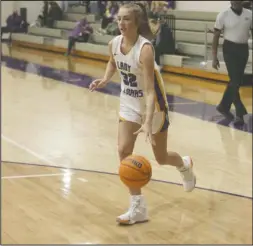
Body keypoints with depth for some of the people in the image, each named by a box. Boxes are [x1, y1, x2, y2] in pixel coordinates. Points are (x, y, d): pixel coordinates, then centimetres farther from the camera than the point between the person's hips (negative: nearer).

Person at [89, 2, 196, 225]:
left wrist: (148, 122, -44)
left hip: (153, 104, -5)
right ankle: (138, 208, -3)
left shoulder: (145, 49, -30)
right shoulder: (114, 44, -11)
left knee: (161, 158, 11)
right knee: (123, 151, -11)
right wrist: (105, 80, -4)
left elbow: (149, 91, -34)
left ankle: (185, 165, 49)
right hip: (129, 103, 5)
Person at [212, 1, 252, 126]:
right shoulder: (223, 15, -7)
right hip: (230, 49, -4)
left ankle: (224, 106, 30)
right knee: (235, 81, -9)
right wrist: (214, 57, -7)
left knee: (237, 81, 12)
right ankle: (240, 113, -5)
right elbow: (216, 36, -3)